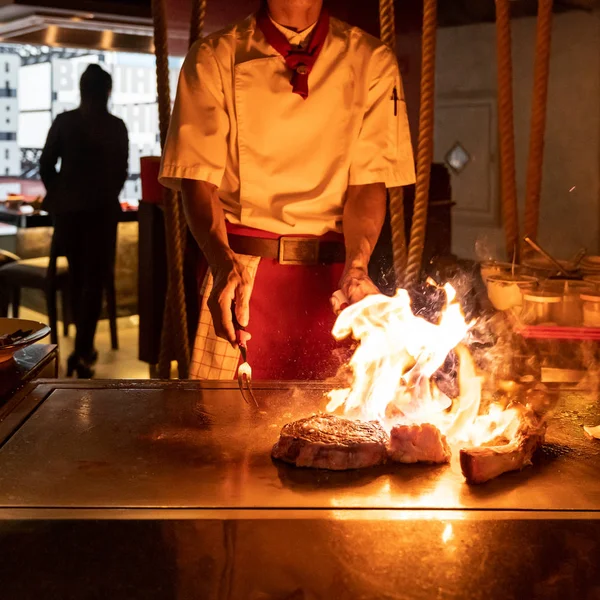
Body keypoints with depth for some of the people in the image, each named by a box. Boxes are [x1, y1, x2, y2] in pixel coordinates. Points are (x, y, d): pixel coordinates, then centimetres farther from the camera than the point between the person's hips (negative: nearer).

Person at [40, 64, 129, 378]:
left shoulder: (63, 121, 0)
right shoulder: (115, 126, -4)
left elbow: (46, 166, 0)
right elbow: (121, 171, 0)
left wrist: (59, 196, 14)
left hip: (68, 208, 3)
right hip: (101, 209, -2)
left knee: (77, 278, 17)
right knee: (93, 281, 2)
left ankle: (84, 346, 24)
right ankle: (81, 351, -7)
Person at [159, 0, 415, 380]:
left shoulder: (371, 61, 8)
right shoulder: (214, 59, 4)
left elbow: (370, 181, 1)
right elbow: (197, 179, -4)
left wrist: (357, 266, -17)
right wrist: (223, 263, -22)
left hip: (332, 276, 1)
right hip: (241, 271, -1)